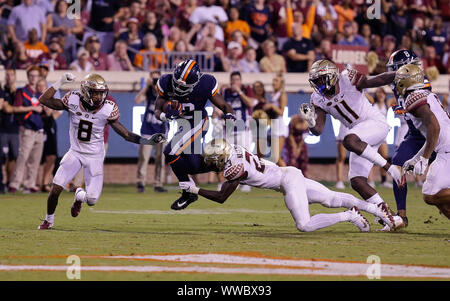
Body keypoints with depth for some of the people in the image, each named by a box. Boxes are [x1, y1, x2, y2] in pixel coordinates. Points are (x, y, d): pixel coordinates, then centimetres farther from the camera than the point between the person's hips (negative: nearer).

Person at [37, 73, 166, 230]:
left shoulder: (108, 109, -16)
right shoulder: (73, 101, -15)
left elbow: (125, 133, -10)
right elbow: (43, 100, -15)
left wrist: (147, 141, -21)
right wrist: (60, 83, -22)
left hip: (95, 156, -1)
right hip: (75, 152, 1)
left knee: (92, 200, -8)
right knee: (56, 189, -10)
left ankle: (79, 196, 32)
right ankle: (49, 220, 19)